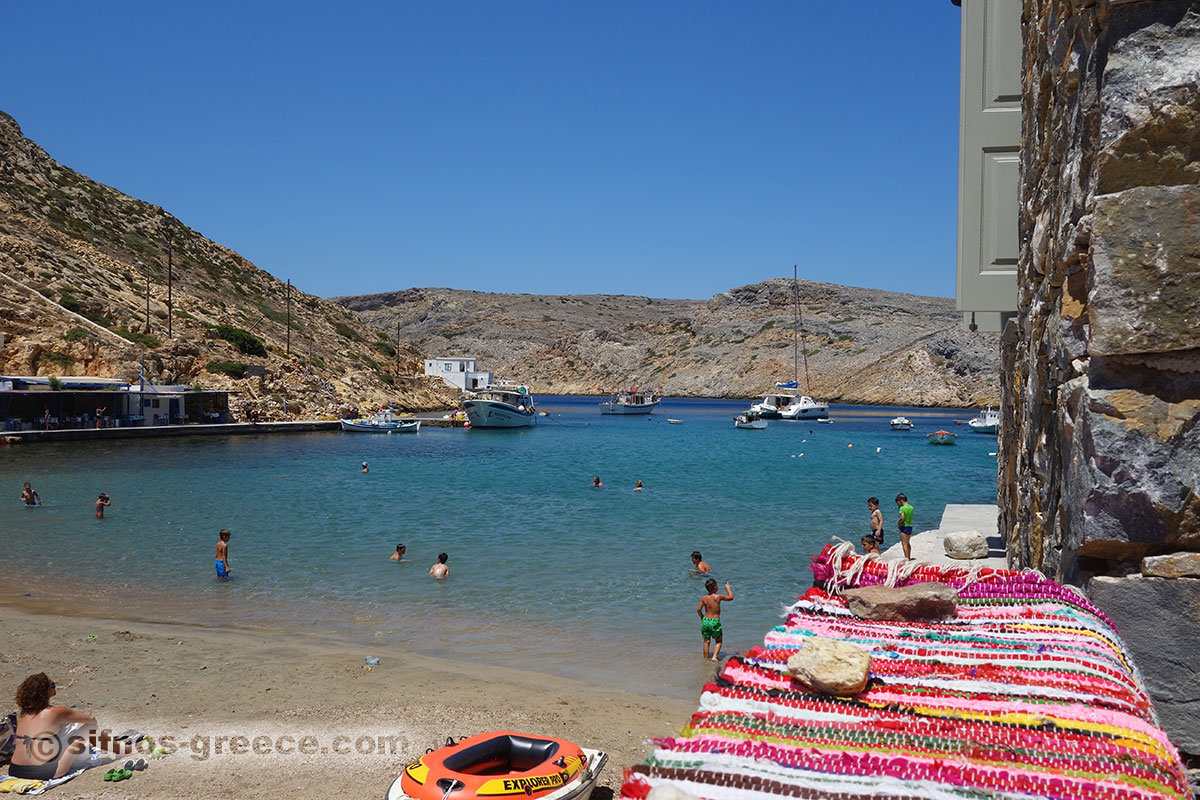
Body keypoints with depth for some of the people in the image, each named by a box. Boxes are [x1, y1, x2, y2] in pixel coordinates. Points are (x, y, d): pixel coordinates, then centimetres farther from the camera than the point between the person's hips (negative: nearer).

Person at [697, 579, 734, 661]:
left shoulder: (704, 598, -3)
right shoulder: (718, 597, -12)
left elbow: (698, 609, -3)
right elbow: (731, 597, -1)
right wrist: (728, 588, 14)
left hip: (705, 621, 3)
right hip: (715, 622, -3)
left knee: (706, 641, 15)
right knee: (718, 641, 14)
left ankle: (706, 659, 20)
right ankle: (715, 656, -3)